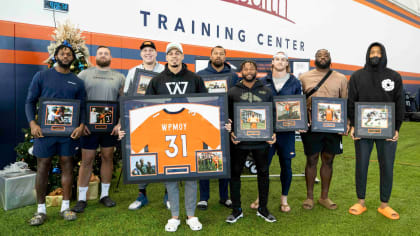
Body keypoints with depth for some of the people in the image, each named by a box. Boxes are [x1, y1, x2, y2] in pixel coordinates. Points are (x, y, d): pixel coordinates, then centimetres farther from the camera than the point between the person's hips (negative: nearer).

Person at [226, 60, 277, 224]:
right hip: (239, 141, -1)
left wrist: (273, 133, -2)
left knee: (263, 173, 10)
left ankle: (263, 209, 28)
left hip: (262, 141, 2)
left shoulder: (266, 92, 9)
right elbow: (227, 115, 4)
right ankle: (236, 210, 20)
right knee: (235, 173, 4)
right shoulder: (233, 92, 4)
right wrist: (230, 132, -9)